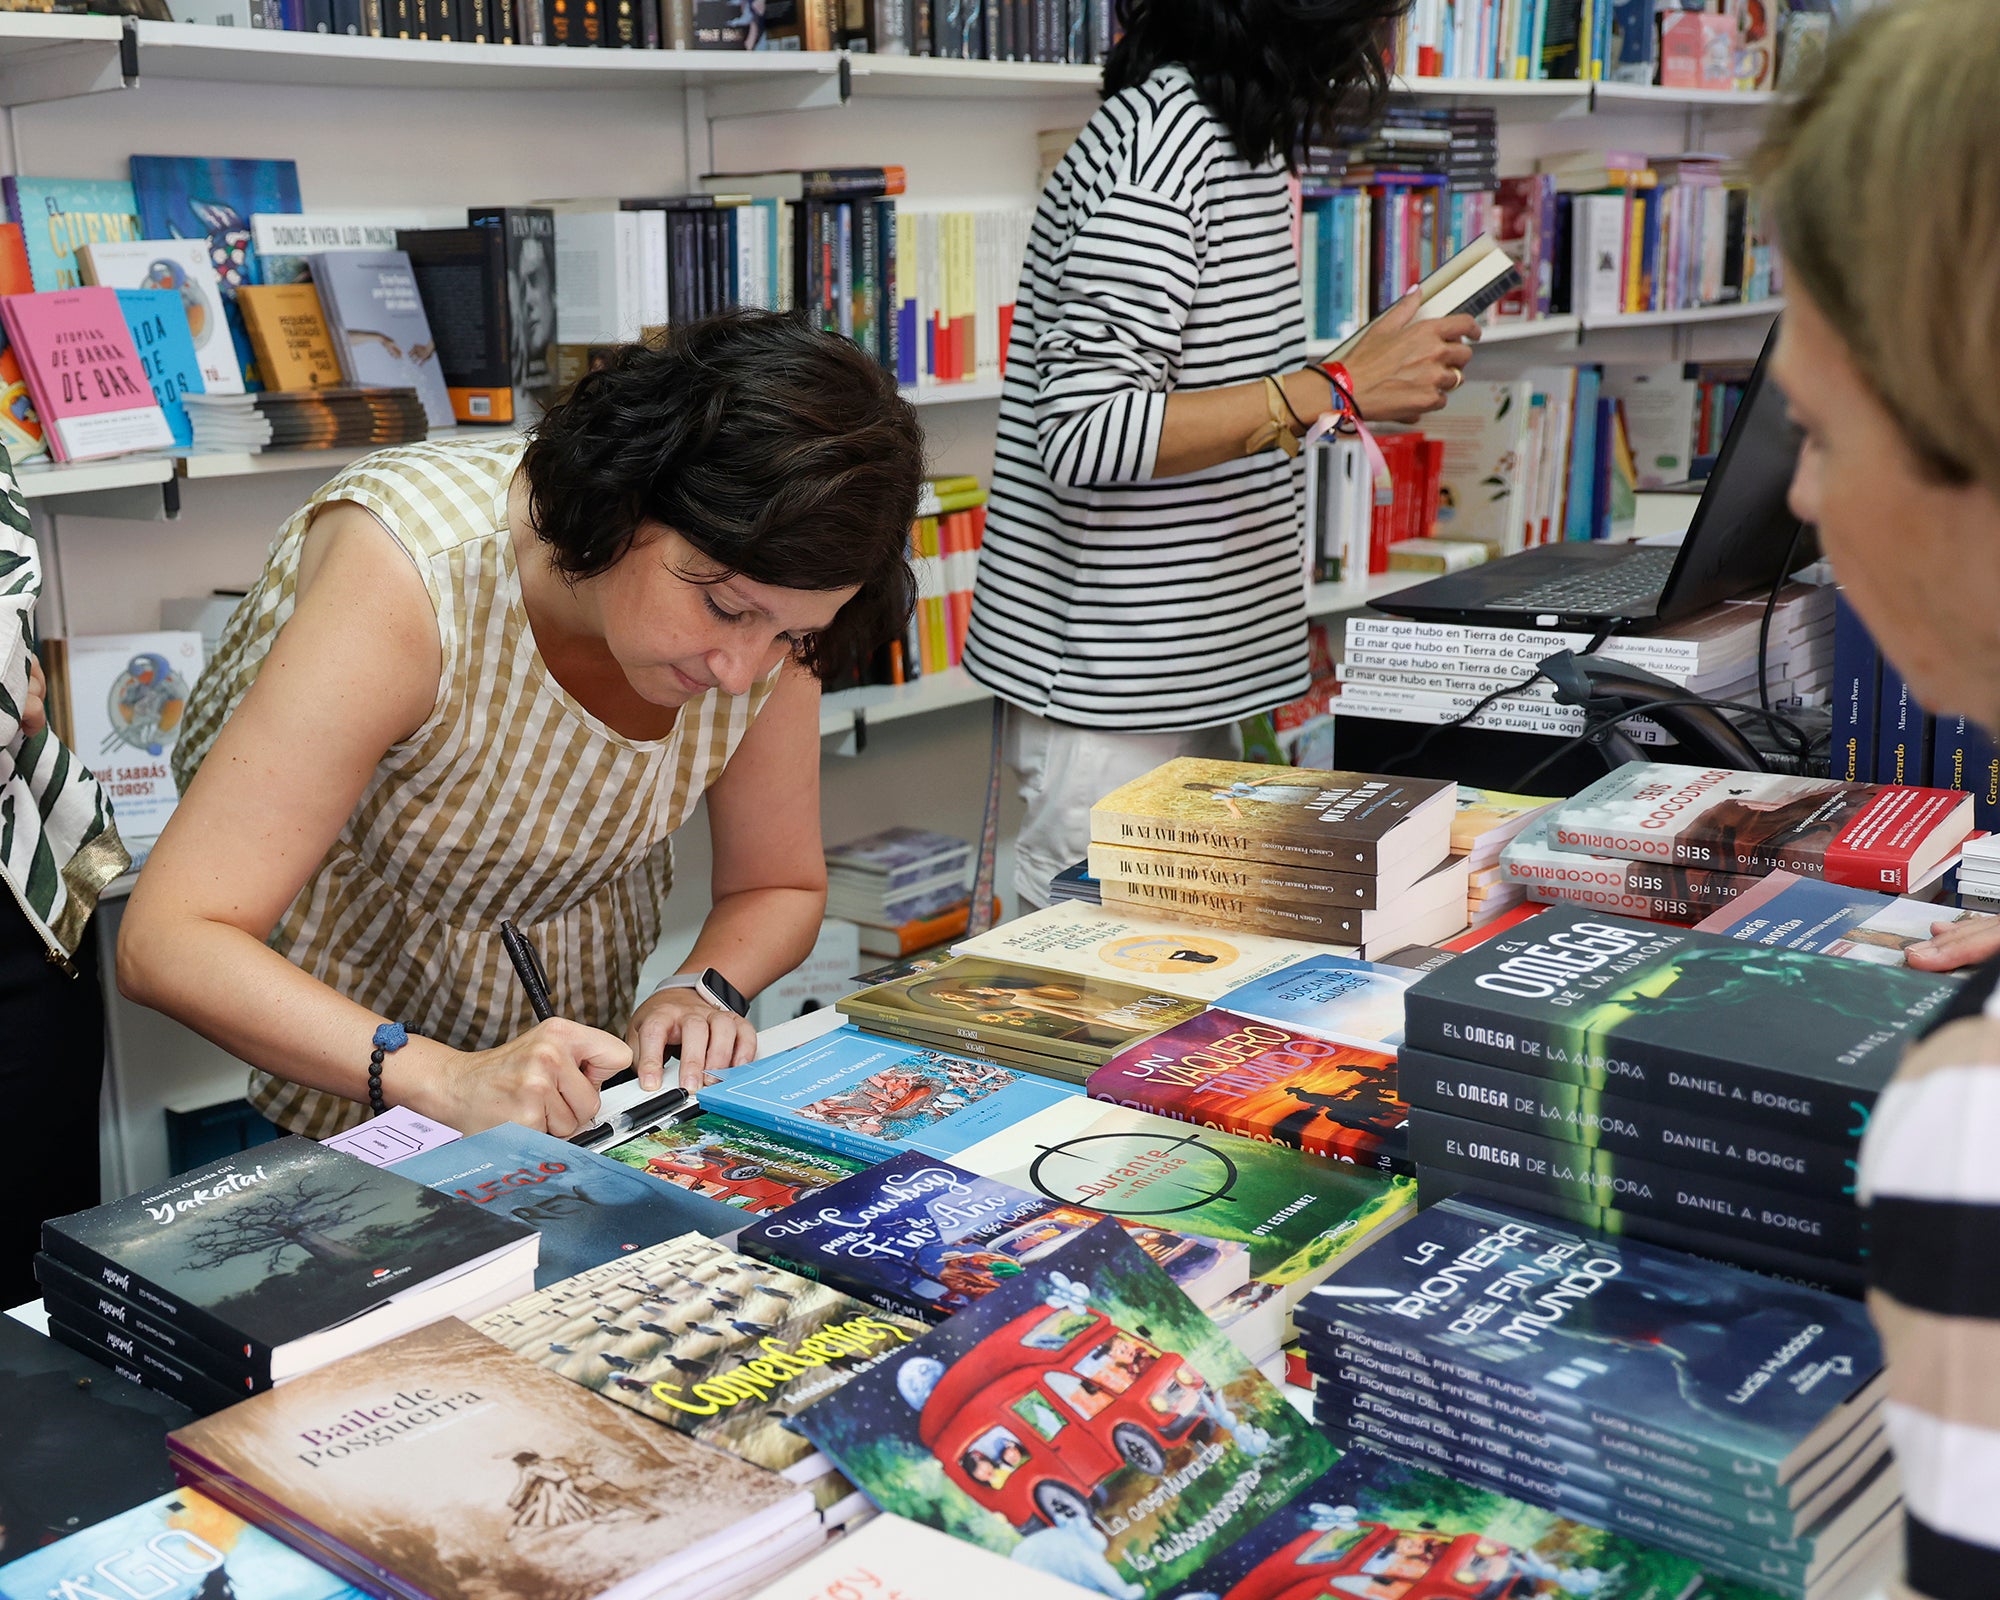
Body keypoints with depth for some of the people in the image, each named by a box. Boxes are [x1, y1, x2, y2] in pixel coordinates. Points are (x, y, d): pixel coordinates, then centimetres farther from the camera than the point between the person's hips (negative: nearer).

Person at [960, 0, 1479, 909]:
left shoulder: (1240, 138, 14)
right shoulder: (1162, 142, -18)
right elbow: (1085, 434, -25)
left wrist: (1377, 370, 14)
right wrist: (1339, 389, -22)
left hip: (1193, 667, 10)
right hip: (1111, 695, -10)